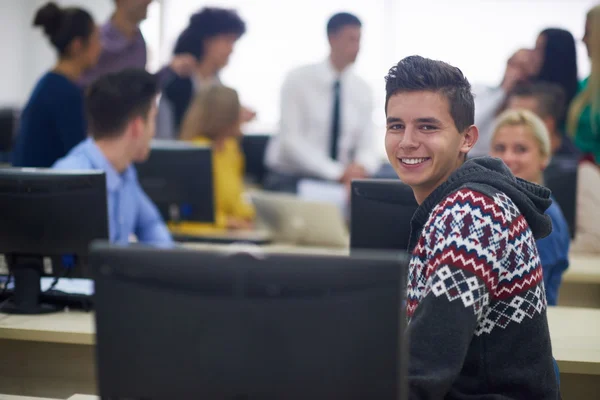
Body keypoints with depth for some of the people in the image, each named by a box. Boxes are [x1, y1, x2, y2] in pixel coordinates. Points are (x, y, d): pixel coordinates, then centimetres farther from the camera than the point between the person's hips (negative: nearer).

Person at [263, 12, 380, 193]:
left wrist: (361, 166, -23)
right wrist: (337, 173, -24)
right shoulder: (298, 79, -7)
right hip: (289, 179, -4)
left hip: (339, 179, 4)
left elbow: (366, 146, 2)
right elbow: (291, 139, -15)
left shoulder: (362, 89, 4)